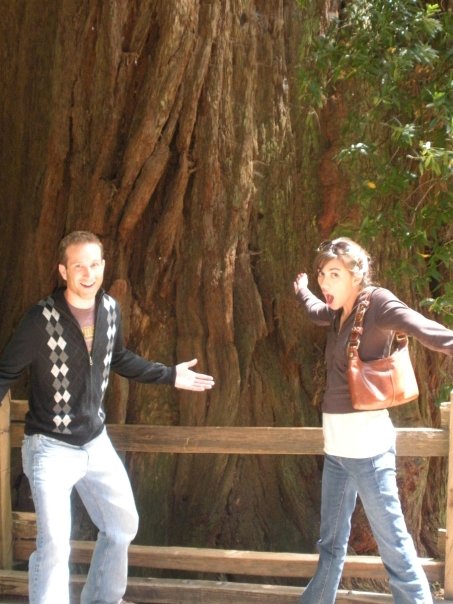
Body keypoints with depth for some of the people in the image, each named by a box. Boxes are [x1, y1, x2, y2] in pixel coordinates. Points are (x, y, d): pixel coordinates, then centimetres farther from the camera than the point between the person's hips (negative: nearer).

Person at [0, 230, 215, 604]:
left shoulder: (110, 310, -3)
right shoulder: (42, 318, -21)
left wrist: (170, 376, 18)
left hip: (96, 442, 6)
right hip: (51, 447, -6)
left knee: (123, 525, 18)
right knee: (54, 544, -12)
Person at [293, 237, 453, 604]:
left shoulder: (377, 302, -10)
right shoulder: (339, 313, 12)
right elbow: (316, 311, 38)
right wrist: (301, 290, 58)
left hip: (365, 441, -8)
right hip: (336, 442, 8)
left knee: (393, 542, -5)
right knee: (331, 542, 18)